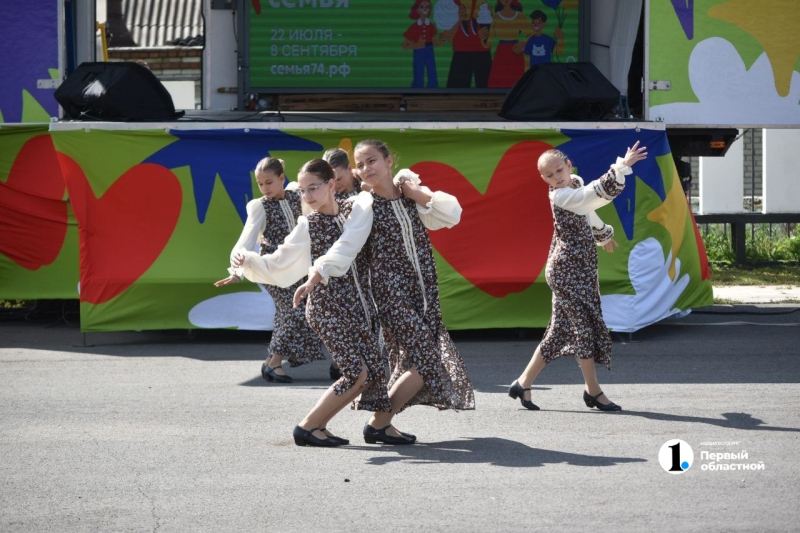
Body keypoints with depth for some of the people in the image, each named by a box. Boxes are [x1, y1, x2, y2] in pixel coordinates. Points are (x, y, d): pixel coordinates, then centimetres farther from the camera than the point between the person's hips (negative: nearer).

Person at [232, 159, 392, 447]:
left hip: (359, 304, 6)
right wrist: (248, 262, -23)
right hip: (328, 307, -6)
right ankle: (308, 427, -4)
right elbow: (277, 267, -6)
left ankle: (317, 426, 9)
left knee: (373, 370, 1)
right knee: (358, 374, -14)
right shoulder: (307, 227, -5)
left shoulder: (354, 209, 5)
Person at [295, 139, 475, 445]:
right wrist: (313, 279, -31)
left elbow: (452, 214, 3)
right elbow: (344, 248, -18)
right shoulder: (366, 207, -7)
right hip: (391, 291, -6)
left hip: (422, 291, 6)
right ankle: (378, 425, -5)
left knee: (411, 360, 7)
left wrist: (419, 195, -6)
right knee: (427, 359, -13)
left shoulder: (410, 194, 9)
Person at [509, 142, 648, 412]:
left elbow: (588, 214, 31)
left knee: (560, 331, 10)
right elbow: (599, 193, -30)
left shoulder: (575, 187, 11)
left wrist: (604, 235, 45)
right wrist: (622, 166, -34)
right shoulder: (561, 196, -17)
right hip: (567, 270, -10)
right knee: (586, 327, -5)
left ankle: (524, 383, 15)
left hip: (579, 270, 10)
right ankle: (593, 391, 4)